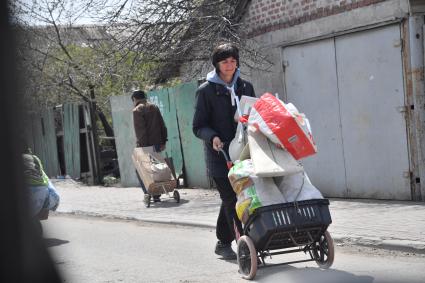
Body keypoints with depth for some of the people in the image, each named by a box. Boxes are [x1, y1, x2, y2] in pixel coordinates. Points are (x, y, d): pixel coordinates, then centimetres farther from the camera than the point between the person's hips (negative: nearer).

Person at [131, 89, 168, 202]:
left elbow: (140, 130, -15)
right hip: (157, 144, 6)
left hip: (145, 145, -6)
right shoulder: (154, 107, 14)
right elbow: (163, 126, 12)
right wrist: (163, 141, 13)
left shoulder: (137, 110, -7)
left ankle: (148, 193, -5)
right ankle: (156, 195, 9)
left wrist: (142, 145, -16)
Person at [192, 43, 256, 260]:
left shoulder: (245, 87, 11)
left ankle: (223, 243, 27)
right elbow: (198, 126, -1)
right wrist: (213, 137, -21)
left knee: (230, 200, 13)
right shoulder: (206, 90, 0)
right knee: (231, 200, -9)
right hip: (220, 154, -4)